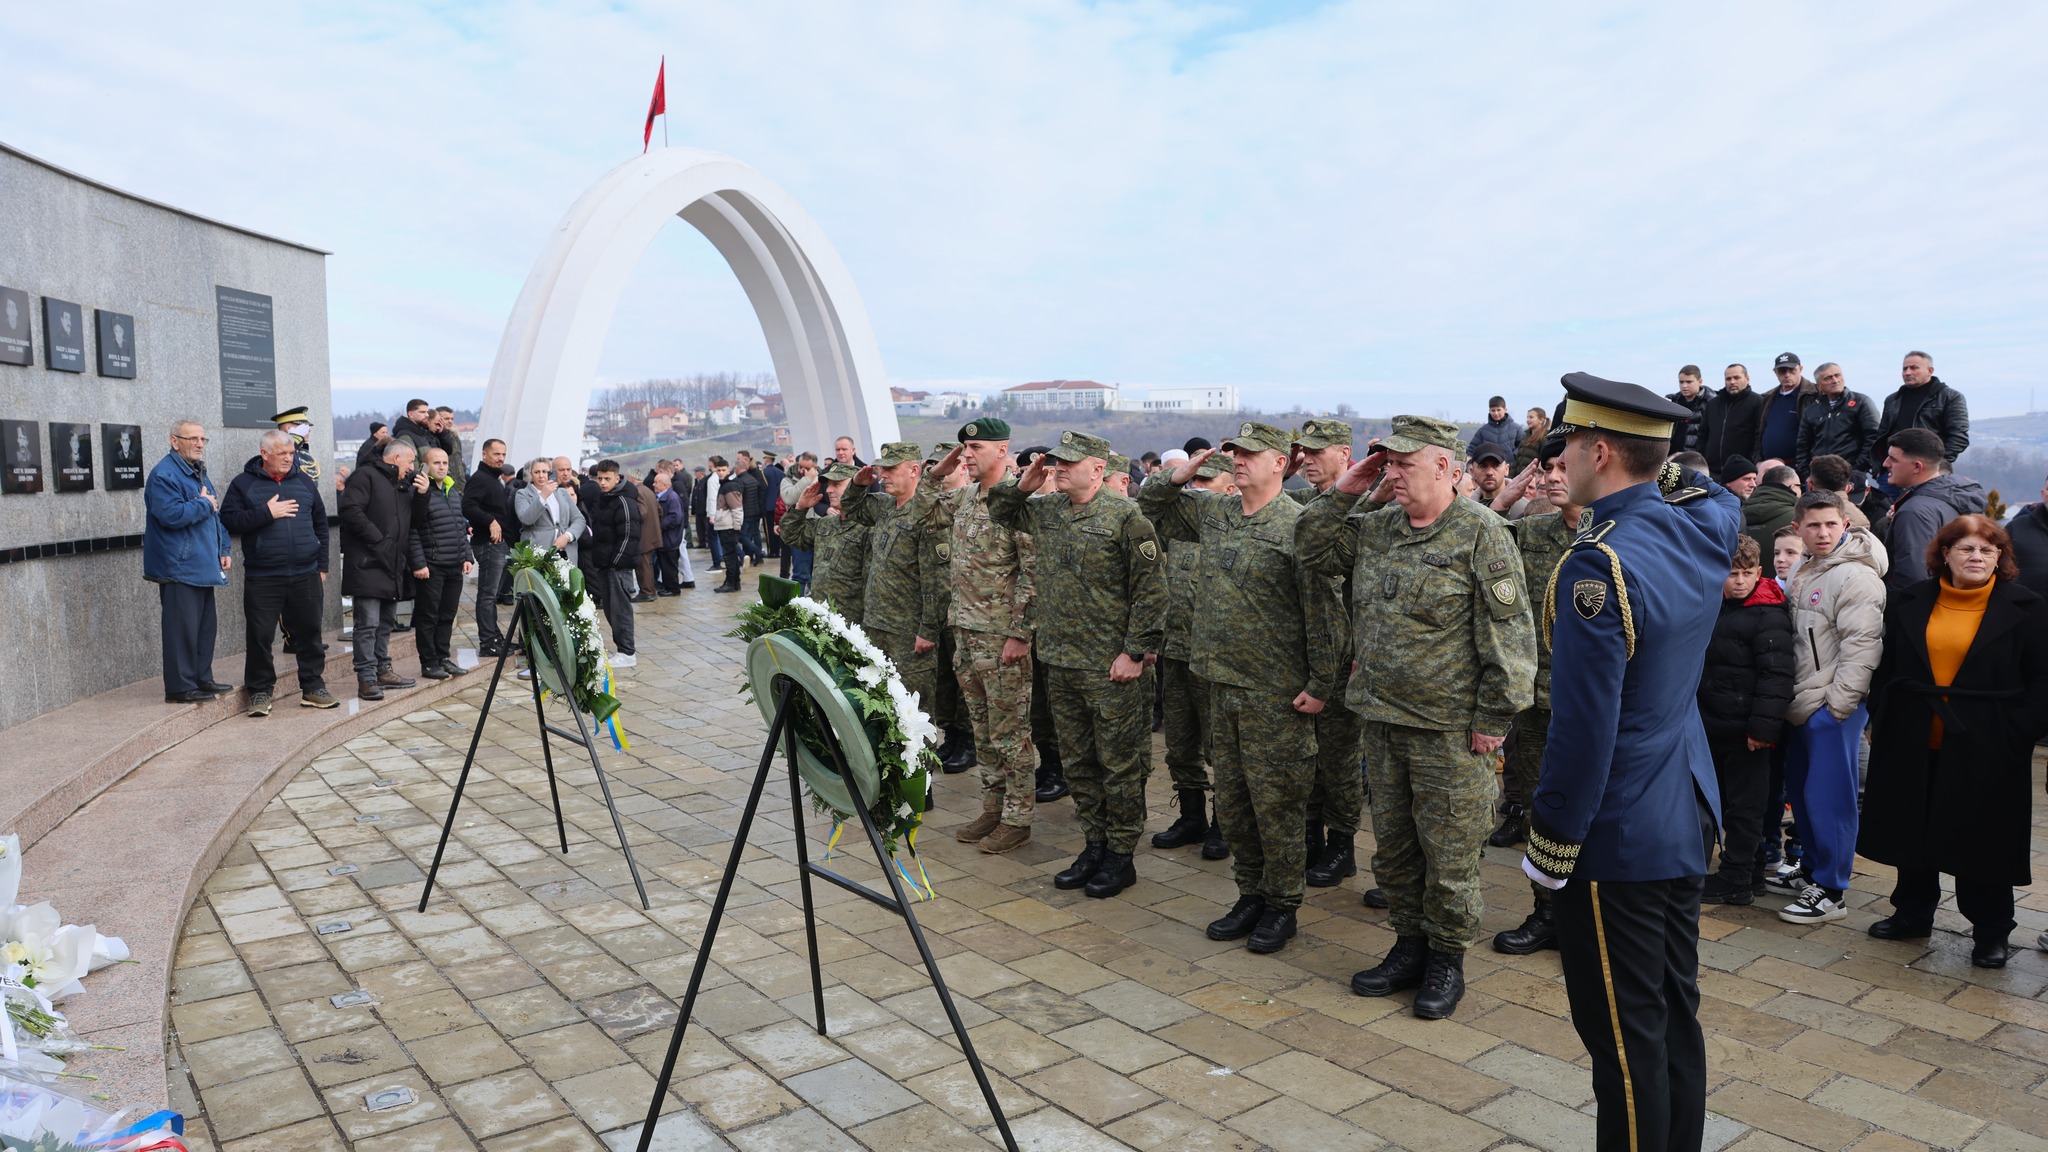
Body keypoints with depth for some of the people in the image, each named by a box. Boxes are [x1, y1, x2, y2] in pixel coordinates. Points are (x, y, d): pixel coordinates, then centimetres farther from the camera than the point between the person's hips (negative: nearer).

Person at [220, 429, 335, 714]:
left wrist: (322, 564, 11)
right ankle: (260, 691, 13)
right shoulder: (244, 484, 2)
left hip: (305, 574, 3)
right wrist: (266, 513, -15)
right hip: (262, 577, -3)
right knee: (260, 635, 0)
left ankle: (313, 687, 18)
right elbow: (229, 521, -8)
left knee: (310, 632, 8)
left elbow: (321, 523, 15)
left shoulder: (304, 482, 12)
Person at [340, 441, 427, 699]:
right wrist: (377, 540, -18)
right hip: (367, 563, -9)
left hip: (392, 565, 9)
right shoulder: (366, 477, -6)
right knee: (368, 624, -9)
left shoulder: (404, 485, 20)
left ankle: (383, 670, 25)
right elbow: (350, 510, -18)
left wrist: (422, 494, 1)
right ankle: (366, 679, -8)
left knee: (386, 622, 15)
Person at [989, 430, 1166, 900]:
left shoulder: (1124, 516, -11)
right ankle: (1094, 845, 28)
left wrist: (1135, 651, -15)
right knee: (1078, 761, 15)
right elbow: (1001, 511, 27)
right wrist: (1022, 486, 6)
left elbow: (1150, 588, -12)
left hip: (1111, 667, -7)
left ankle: (1120, 856, 15)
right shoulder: (1046, 512, 10)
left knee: (1120, 764, 4)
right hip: (1060, 663, 7)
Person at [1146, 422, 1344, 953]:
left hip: (1276, 693, -7)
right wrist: (1179, 476, 3)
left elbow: (1323, 611, -13)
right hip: (1222, 684, 7)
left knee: (1276, 803, 3)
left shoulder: (1298, 526, -12)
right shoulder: (1212, 512, 8)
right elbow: (1150, 507, 21)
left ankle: (1282, 905, 19)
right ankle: (1251, 895, 30)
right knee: (1231, 800, 15)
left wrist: (1321, 685, -14)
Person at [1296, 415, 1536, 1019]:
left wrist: (1493, 717, -14)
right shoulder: (1375, 527, 9)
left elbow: (1509, 632, -13)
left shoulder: (1481, 532, -11)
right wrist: (1343, 492, 3)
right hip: (1381, 719, 7)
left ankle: (1447, 959, 23)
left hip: (1450, 729, -6)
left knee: (1448, 852, 5)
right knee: (1392, 843, 16)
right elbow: (1311, 550, 16)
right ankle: (1409, 945, 32)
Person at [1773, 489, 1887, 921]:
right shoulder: (1805, 574, 14)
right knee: (1800, 788, 17)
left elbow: (1861, 644, -18)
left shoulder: (1856, 577, -13)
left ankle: (1830, 892, 5)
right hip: (1804, 705, 9)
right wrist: (1793, 697, 15)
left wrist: (1837, 703, -18)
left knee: (1828, 797, -4)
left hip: (1834, 707, -9)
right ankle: (1812, 869, 31)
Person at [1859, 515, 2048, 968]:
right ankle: (1912, 913, 30)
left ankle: (1991, 932, 20)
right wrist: (1880, 721, 3)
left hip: (1984, 751, -3)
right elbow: (1885, 668, 9)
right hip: (1913, 743, 3)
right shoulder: (1910, 602, 5)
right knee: (1912, 829, 14)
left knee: (1982, 839, 4)